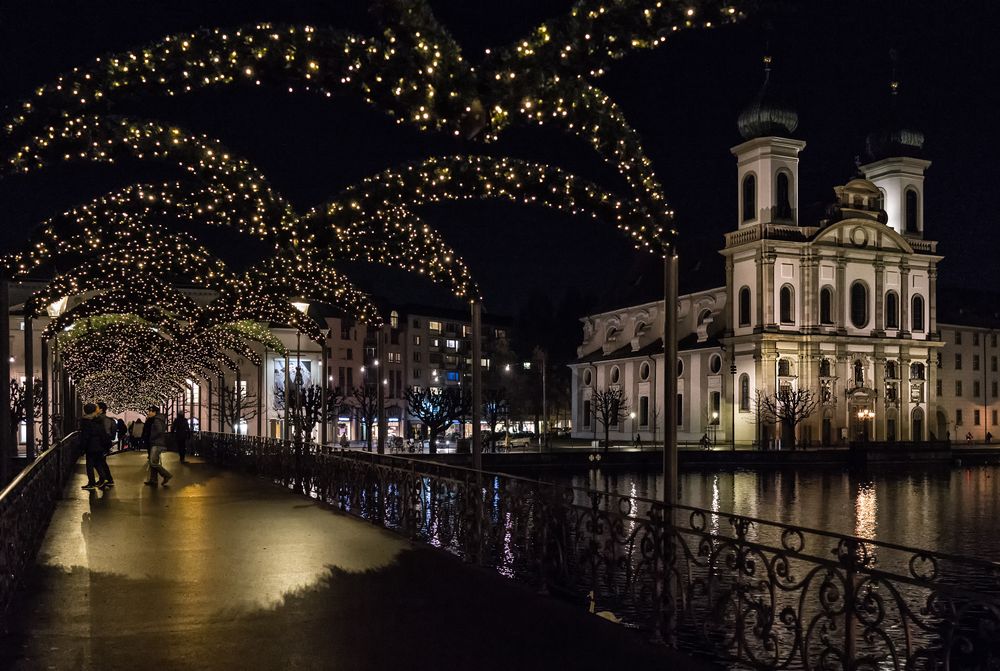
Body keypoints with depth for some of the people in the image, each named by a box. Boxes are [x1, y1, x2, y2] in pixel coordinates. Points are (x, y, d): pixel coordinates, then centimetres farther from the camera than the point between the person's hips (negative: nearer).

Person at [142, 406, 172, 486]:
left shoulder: (156, 420, -13)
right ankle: (153, 480, 14)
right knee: (153, 463, 11)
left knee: (153, 463, -13)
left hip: (157, 444, -10)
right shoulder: (154, 420, 19)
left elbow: (159, 431, -23)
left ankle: (167, 475, -8)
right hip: (155, 444, 10)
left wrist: (151, 438, -12)